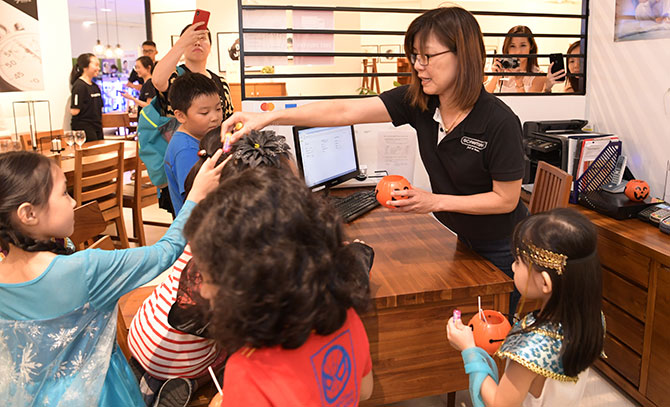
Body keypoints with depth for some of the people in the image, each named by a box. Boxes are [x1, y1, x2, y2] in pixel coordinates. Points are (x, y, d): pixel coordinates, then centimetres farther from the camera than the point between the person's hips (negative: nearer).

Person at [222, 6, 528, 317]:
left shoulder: (499, 122, -28)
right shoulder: (417, 101, -15)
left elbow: (506, 199, -19)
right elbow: (345, 111, -24)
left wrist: (435, 201, -27)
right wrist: (269, 118, -33)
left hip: (504, 250, -4)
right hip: (466, 241, 5)